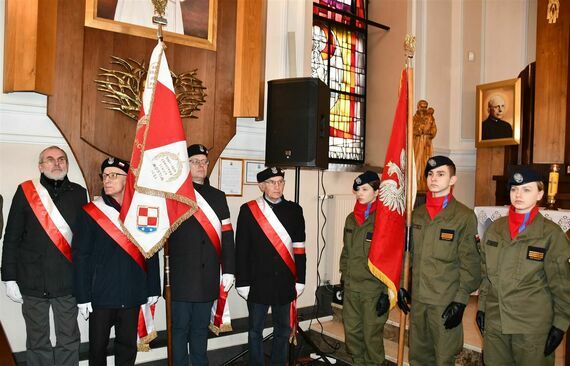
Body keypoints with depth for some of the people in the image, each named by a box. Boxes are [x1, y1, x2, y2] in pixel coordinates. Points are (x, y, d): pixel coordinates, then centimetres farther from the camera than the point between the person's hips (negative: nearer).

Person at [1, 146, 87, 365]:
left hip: (68, 282, 1)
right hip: (33, 281, -1)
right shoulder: (26, 191, -1)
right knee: (37, 343, 12)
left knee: (69, 341, 10)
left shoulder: (78, 194, 3)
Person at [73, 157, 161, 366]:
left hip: (132, 294, 2)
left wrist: (153, 289, 6)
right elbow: (81, 256, -6)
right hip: (101, 294, -2)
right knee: (98, 345, 13)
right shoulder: (90, 212, -5)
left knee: (128, 345, 14)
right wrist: (83, 296, -8)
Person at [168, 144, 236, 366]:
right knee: (180, 327, 7)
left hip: (208, 278, 4)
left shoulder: (218, 196, 11)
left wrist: (229, 270, 4)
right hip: (182, 276, -3)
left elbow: (227, 235, 8)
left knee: (201, 328, 15)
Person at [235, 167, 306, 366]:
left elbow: (299, 249, 4)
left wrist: (300, 280, 3)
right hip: (258, 283, -2)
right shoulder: (248, 210, -4)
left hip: (285, 283, 3)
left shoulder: (294, 210, 3)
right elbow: (241, 250, -3)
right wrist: (242, 283, -5)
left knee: (283, 329, 15)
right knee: (255, 330, 11)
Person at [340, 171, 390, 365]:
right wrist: (343, 280, 16)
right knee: (352, 331, 16)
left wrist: (387, 292, -13)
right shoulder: (351, 219, 9)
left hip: (374, 290, -6)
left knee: (372, 335, 5)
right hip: (351, 288, 6)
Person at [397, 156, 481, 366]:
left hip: (446, 301, -5)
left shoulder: (465, 216, -8)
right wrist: (401, 287, 10)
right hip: (417, 298, 5)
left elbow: (469, 262, -10)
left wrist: (461, 300, -13)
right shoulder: (418, 214, 8)